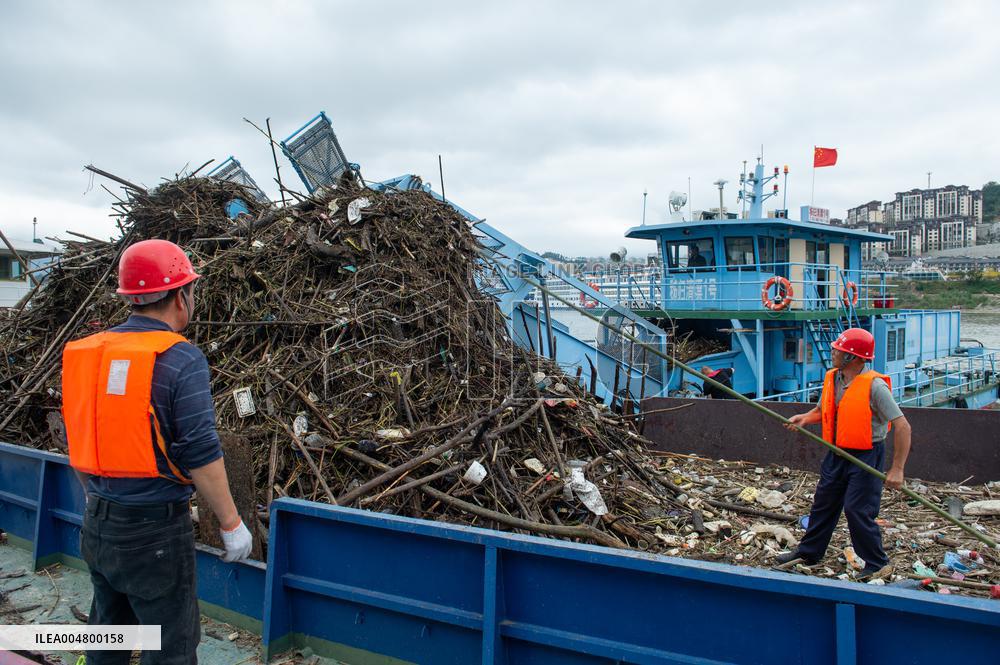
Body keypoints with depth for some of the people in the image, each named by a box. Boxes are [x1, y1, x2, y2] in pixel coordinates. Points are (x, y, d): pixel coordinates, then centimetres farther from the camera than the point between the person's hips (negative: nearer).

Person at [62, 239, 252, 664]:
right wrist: (232, 524, -9)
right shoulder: (182, 359, -17)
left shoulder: (84, 352, 3)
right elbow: (201, 455, -19)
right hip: (155, 531, -7)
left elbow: (76, 441, 12)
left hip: (97, 524, 7)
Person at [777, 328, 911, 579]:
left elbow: (902, 426, -21)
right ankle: (808, 553, 29)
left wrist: (897, 469, -23)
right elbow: (822, 410, 18)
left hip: (866, 455, -7)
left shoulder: (874, 386, -21)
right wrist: (804, 418, -6)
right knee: (823, 502, 15)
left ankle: (877, 565, 14)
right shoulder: (832, 378, 2)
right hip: (837, 453, 8)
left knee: (857, 509, -6)